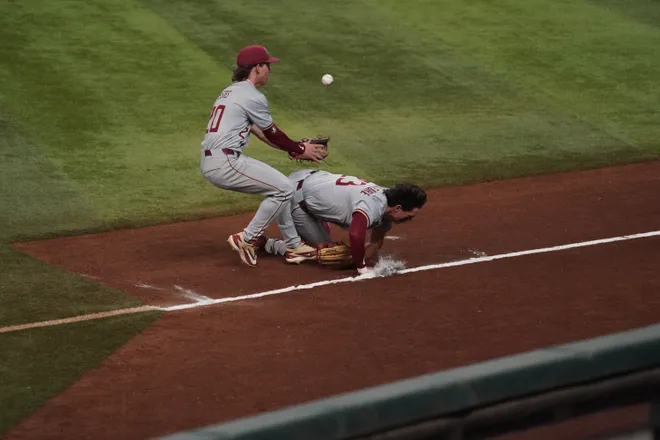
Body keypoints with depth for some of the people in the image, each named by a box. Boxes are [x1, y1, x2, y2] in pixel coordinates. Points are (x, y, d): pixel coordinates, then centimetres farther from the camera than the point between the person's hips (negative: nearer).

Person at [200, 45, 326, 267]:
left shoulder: (229, 92, 23)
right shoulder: (253, 97, -8)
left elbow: (260, 131, 25)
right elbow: (272, 133, 2)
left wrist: (293, 147, 24)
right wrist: (299, 150, 16)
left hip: (209, 163, 10)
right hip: (225, 162, -10)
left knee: (277, 187, 19)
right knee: (283, 188, -8)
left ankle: (293, 245, 20)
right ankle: (246, 239, -3)